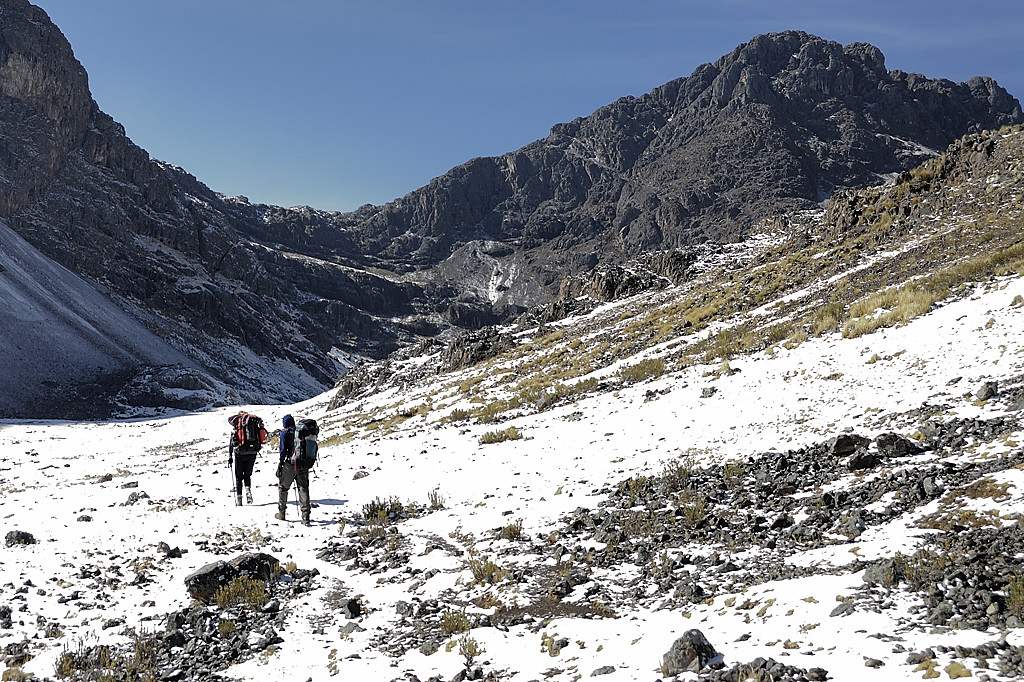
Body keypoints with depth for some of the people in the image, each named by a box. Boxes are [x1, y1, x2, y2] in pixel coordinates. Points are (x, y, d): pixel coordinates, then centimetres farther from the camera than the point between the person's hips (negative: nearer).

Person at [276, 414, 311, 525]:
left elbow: (283, 451, -9)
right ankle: (305, 516, -7)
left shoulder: (285, 433, -2)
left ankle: (281, 513, 23)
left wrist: (280, 465, -4)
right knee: (303, 489, 2)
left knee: (282, 487, 15)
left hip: (290, 465, -3)